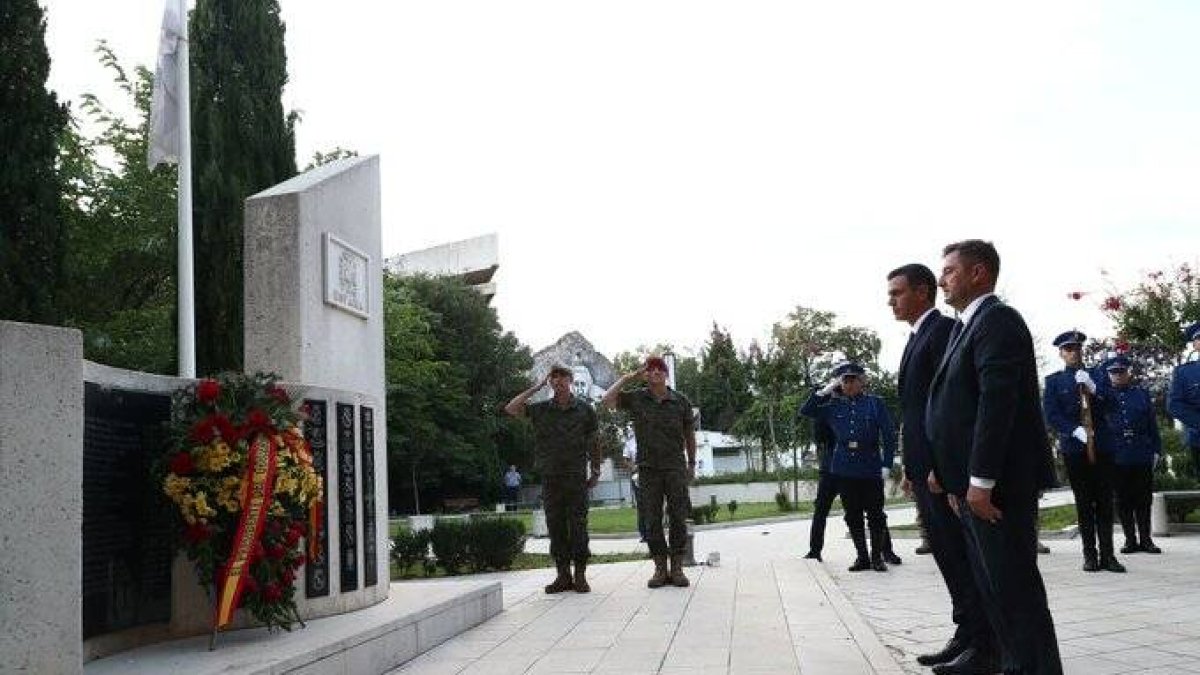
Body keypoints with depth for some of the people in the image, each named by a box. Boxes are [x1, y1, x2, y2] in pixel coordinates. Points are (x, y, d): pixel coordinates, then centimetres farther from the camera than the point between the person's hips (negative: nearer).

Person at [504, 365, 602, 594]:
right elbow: (511, 409, -1)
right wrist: (535, 388, 0)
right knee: (556, 528, 5)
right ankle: (563, 575, 12)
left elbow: (593, 441, 9)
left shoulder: (585, 409, 4)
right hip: (550, 478, 2)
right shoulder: (541, 409, 7)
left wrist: (596, 471, 7)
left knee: (578, 527, -1)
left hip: (576, 477, -2)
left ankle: (580, 575, 5)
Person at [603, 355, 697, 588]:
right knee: (652, 521, 0)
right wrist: (628, 377, -5)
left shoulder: (681, 401, 4)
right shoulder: (636, 398, 3)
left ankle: (677, 569, 5)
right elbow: (608, 400, -8)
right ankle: (660, 569, 6)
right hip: (648, 469, 0)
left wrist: (692, 464, 17)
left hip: (676, 467, 0)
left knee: (678, 519, -1)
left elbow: (689, 434, 14)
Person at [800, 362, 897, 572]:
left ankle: (877, 556, 13)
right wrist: (824, 391, 1)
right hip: (844, 470, 3)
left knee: (875, 514, 1)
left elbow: (889, 435, -1)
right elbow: (805, 411, 10)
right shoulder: (834, 407, 9)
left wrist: (886, 464, -7)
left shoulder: (875, 403, 1)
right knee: (853, 516, 8)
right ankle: (862, 557, 17)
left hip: (871, 468, -3)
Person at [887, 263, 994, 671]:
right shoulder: (918, 337, 19)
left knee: (962, 556, -4)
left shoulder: (943, 330, -10)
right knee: (947, 555, 12)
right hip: (924, 467, 9)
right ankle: (967, 635, 18)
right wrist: (911, 468, 19)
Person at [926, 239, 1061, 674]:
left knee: (1013, 585, -5)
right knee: (991, 583, 15)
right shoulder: (966, 326, 18)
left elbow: (997, 402, -21)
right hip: (972, 484, 10)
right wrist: (947, 472, 15)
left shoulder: (997, 320, -12)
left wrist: (980, 481, -23)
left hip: (996, 482, -10)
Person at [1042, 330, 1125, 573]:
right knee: (1084, 503, 1)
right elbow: (1051, 414, -2)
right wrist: (1078, 431, -14)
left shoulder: (1096, 376, 15)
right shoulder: (1054, 381, 8)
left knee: (1105, 501, 0)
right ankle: (1090, 555, 3)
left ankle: (1107, 554, 3)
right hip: (1074, 448, -2)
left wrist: (1092, 388, -9)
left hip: (1102, 446, 2)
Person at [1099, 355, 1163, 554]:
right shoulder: (1104, 396, 6)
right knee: (1124, 501, 5)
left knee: (1143, 500, 5)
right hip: (1117, 458, -1)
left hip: (1142, 457, 1)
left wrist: (1156, 450, 5)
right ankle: (1130, 539, 13)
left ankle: (1145, 539, 14)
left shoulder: (1142, 394, 9)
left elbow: (1153, 425, 10)